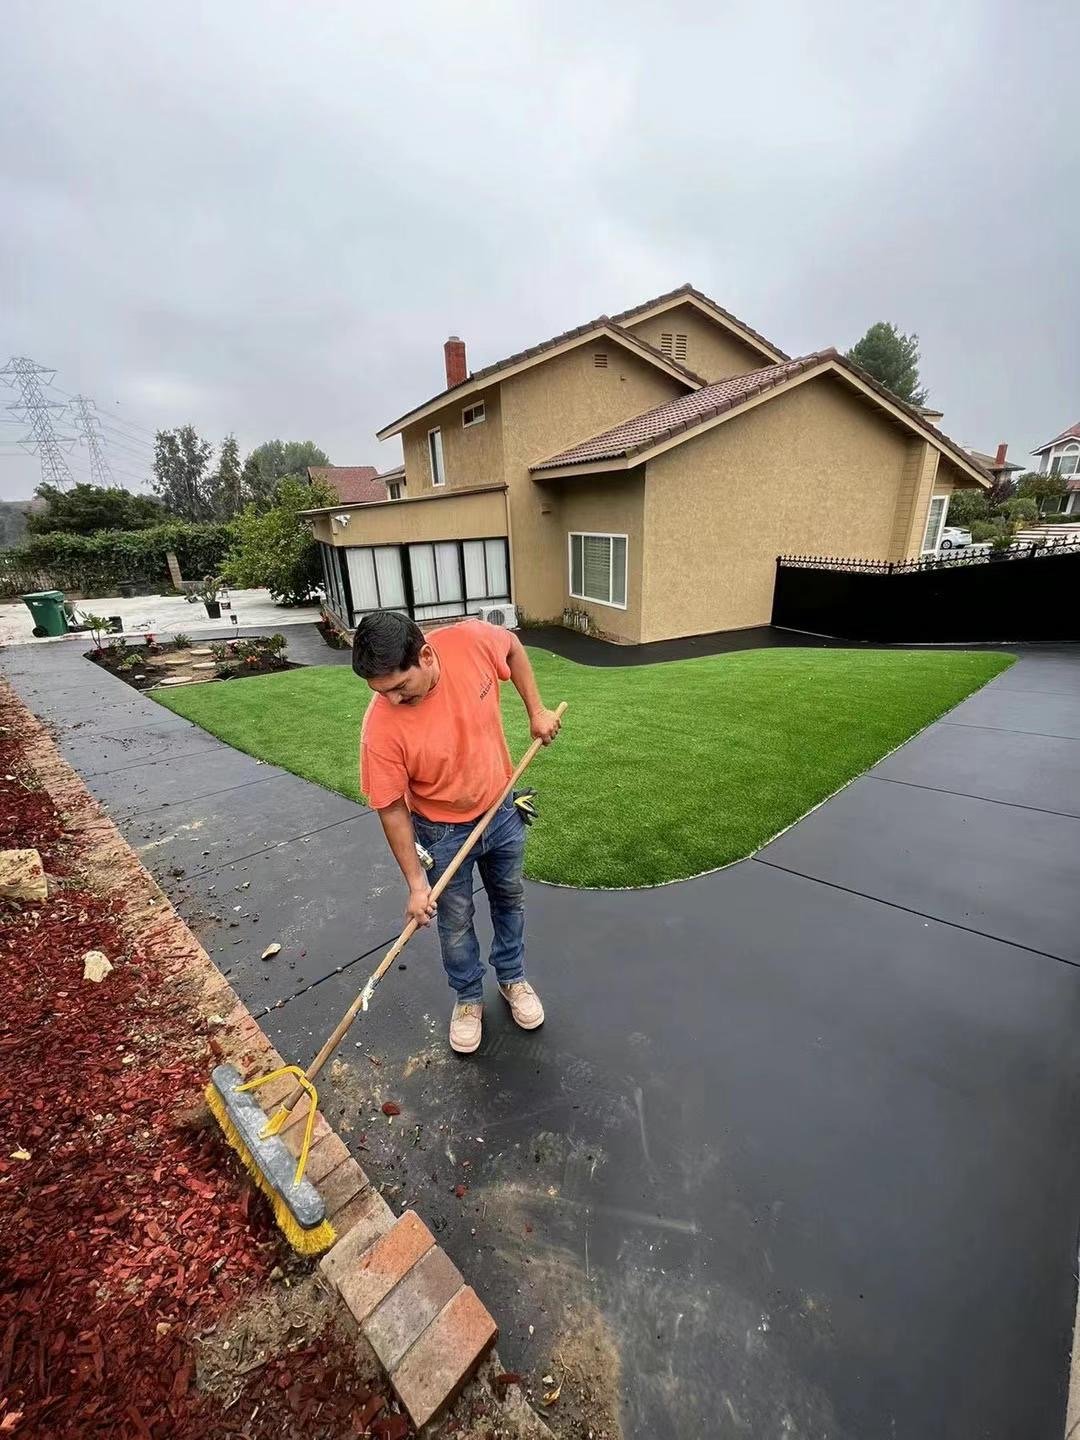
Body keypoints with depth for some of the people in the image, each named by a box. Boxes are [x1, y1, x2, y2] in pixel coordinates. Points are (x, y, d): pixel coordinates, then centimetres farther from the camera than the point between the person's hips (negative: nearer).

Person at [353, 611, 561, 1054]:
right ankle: (468, 999, 45)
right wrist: (416, 883, -14)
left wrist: (536, 710, -6)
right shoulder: (381, 728, -30)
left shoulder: (471, 640, -27)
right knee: (456, 923, 16)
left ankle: (512, 978, 50)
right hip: (444, 833, -2)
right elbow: (392, 810, -18)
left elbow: (513, 648, -2)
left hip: (501, 809, 3)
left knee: (509, 899, 23)